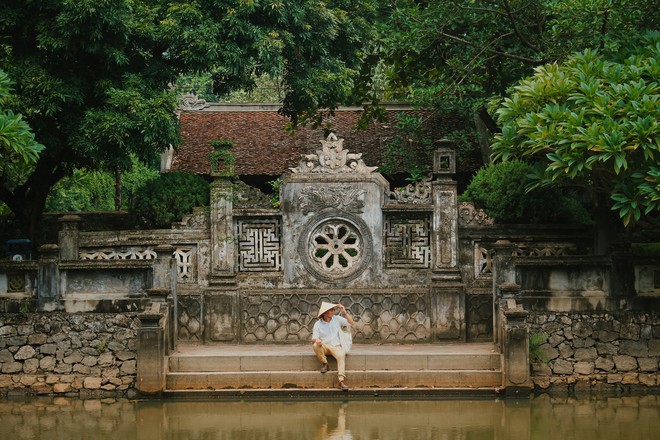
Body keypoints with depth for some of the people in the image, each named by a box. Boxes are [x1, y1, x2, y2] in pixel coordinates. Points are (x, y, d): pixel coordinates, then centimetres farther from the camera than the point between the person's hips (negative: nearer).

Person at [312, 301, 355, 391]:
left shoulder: (337, 319, 9)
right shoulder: (318, 324, 3)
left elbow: (352, 323, 8)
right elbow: (314, 339, -5)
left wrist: (345, 313, -2)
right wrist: (316, 340, -30)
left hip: (336, 346, 0)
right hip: (324, 346, 0)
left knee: (341, 355, -34)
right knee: (315, 345, -34)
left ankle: (342, 380, -43)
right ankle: (324, 363, -9)